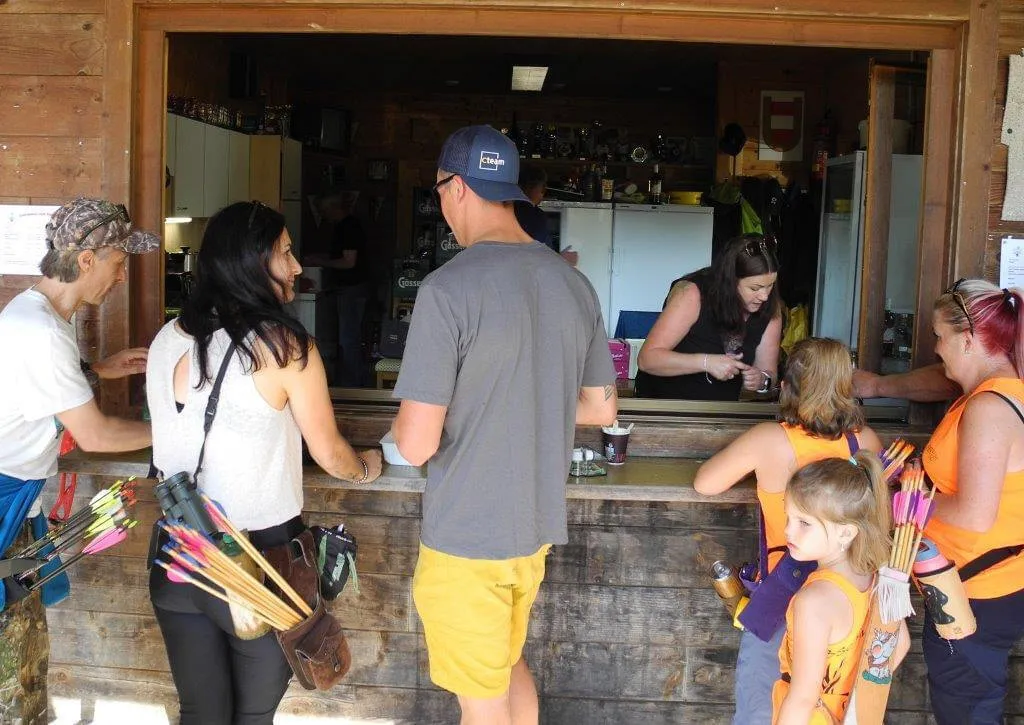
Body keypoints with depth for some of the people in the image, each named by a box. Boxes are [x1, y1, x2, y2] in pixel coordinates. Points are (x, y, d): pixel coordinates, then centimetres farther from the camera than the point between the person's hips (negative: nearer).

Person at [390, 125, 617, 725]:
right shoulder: (574, 283, -1)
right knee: (509, 664, 27)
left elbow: (417, 444, -22)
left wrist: (403, 422, 0)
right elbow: (602, 408, 10)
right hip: (539, 524, 7)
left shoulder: (448, 287, -21)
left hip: (466, 539, -6)